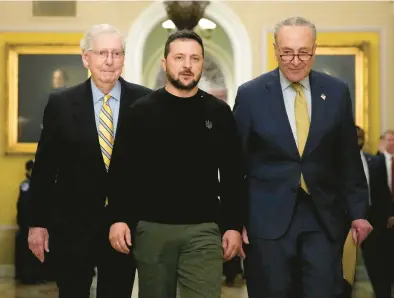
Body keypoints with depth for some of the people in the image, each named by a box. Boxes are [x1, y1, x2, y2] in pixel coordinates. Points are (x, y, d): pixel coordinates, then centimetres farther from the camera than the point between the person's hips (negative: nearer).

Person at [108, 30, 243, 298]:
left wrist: (233, 225, 2)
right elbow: (124, 170, 2)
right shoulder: (142, 111, 3)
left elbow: (232, 175, 6)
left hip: (203, 229, 0)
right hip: (152, 228, 0)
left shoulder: (219, 112, 5)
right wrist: (119, 218, -7)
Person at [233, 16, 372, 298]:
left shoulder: (337, 91, 2)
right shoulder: (250, 94, -3)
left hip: (324, 217, 2)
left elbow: (349, 158, 8)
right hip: (269, 217, -1)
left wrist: (358, 211, 7)